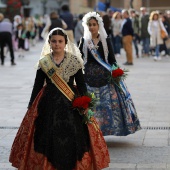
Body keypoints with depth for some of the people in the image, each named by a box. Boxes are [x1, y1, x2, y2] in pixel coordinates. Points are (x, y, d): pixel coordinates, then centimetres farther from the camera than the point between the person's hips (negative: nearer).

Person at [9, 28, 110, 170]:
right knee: (49, 136, 1)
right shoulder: (43, 63, 4)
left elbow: (81, 84, 1)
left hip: (71, 104, -1)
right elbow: (37, 86, 7)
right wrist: (31, 107, 6)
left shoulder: (74, 61, 0)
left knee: (72, 136, -3)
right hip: (49, 104, 1)